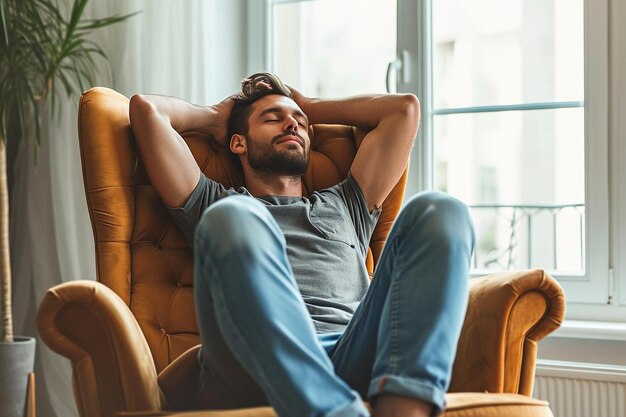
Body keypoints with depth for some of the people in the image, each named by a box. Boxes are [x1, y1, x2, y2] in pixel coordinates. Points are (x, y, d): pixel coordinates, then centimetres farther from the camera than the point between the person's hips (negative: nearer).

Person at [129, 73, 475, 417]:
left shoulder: (345, 206, 41)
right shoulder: (216, 205, 33)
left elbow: (405, 107, 44)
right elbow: (145, 108, 26)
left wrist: (312, 108, 50)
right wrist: (215, 118, 44)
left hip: (358, 363, 3)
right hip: (256, 379, -2)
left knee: (439, 211, -17)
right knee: (231, 219, -30)